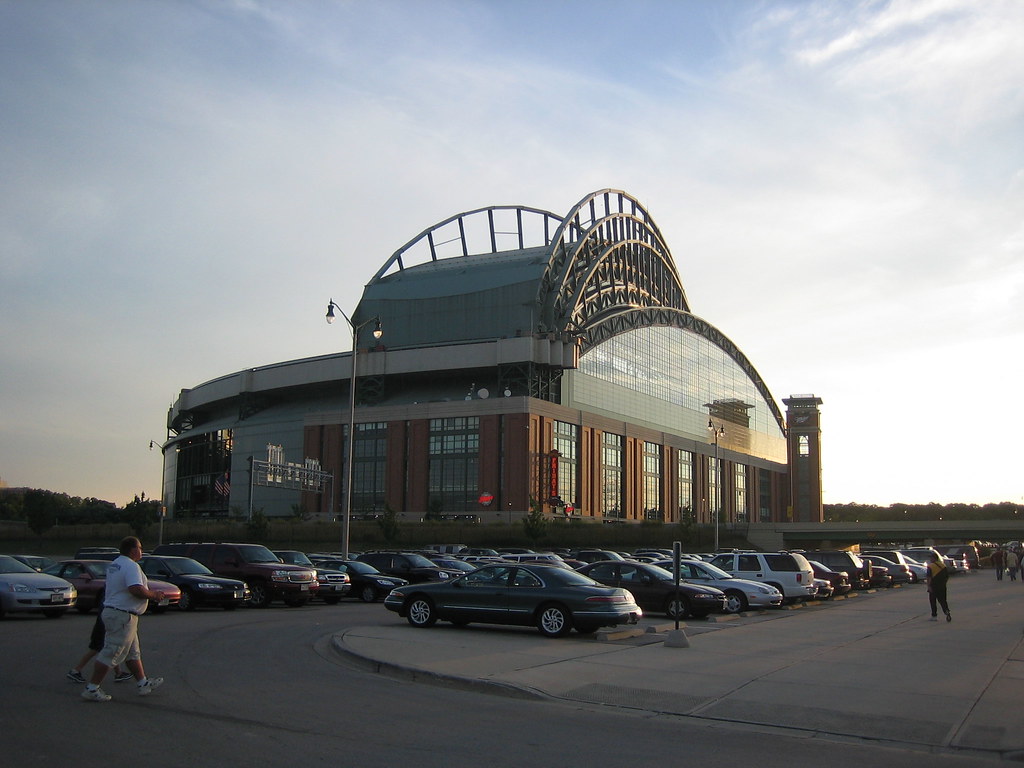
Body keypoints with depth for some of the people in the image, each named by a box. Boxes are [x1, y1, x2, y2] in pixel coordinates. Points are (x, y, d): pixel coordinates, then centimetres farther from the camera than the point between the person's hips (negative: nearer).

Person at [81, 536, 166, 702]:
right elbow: (136, 590, -30)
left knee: (133, 652, 18)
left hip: (111, 611, 11)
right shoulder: (131, 566, -18)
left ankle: (143, 684, 26)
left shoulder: (114, 564, 15)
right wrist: (153, 594, -12)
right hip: (123, 615, -11)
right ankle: (92, 689, -2)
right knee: (111, 653, -5)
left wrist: (150, 592, 17)